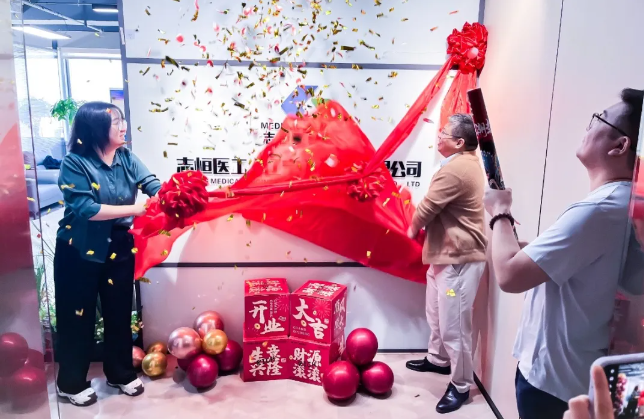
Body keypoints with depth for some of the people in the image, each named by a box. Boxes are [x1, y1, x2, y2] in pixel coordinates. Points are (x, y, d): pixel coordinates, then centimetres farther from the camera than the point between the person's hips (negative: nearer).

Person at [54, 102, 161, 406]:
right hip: (78, 250, -4)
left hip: (119, 247, 4)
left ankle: (121, 373, 34)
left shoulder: (127, 158, 0)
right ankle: (71, 383, 29)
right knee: (77, 317, 9)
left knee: (119, 312, 14)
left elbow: (153, 185, -12)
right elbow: (85, 209, -24)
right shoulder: (74, 163, -14)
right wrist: (136, 209, -27)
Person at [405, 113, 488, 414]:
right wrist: (423, 227, 8)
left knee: (453, 324, -1)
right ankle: (438, 359, 43)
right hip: (446, 252, 11)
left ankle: (461, 386, 15)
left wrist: (413, 228, 5)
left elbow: (427, 208, -15)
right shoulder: (467, 161, 11)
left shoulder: (454, 169, -24)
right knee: (436, 313, 24)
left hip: (458, 258, -11)